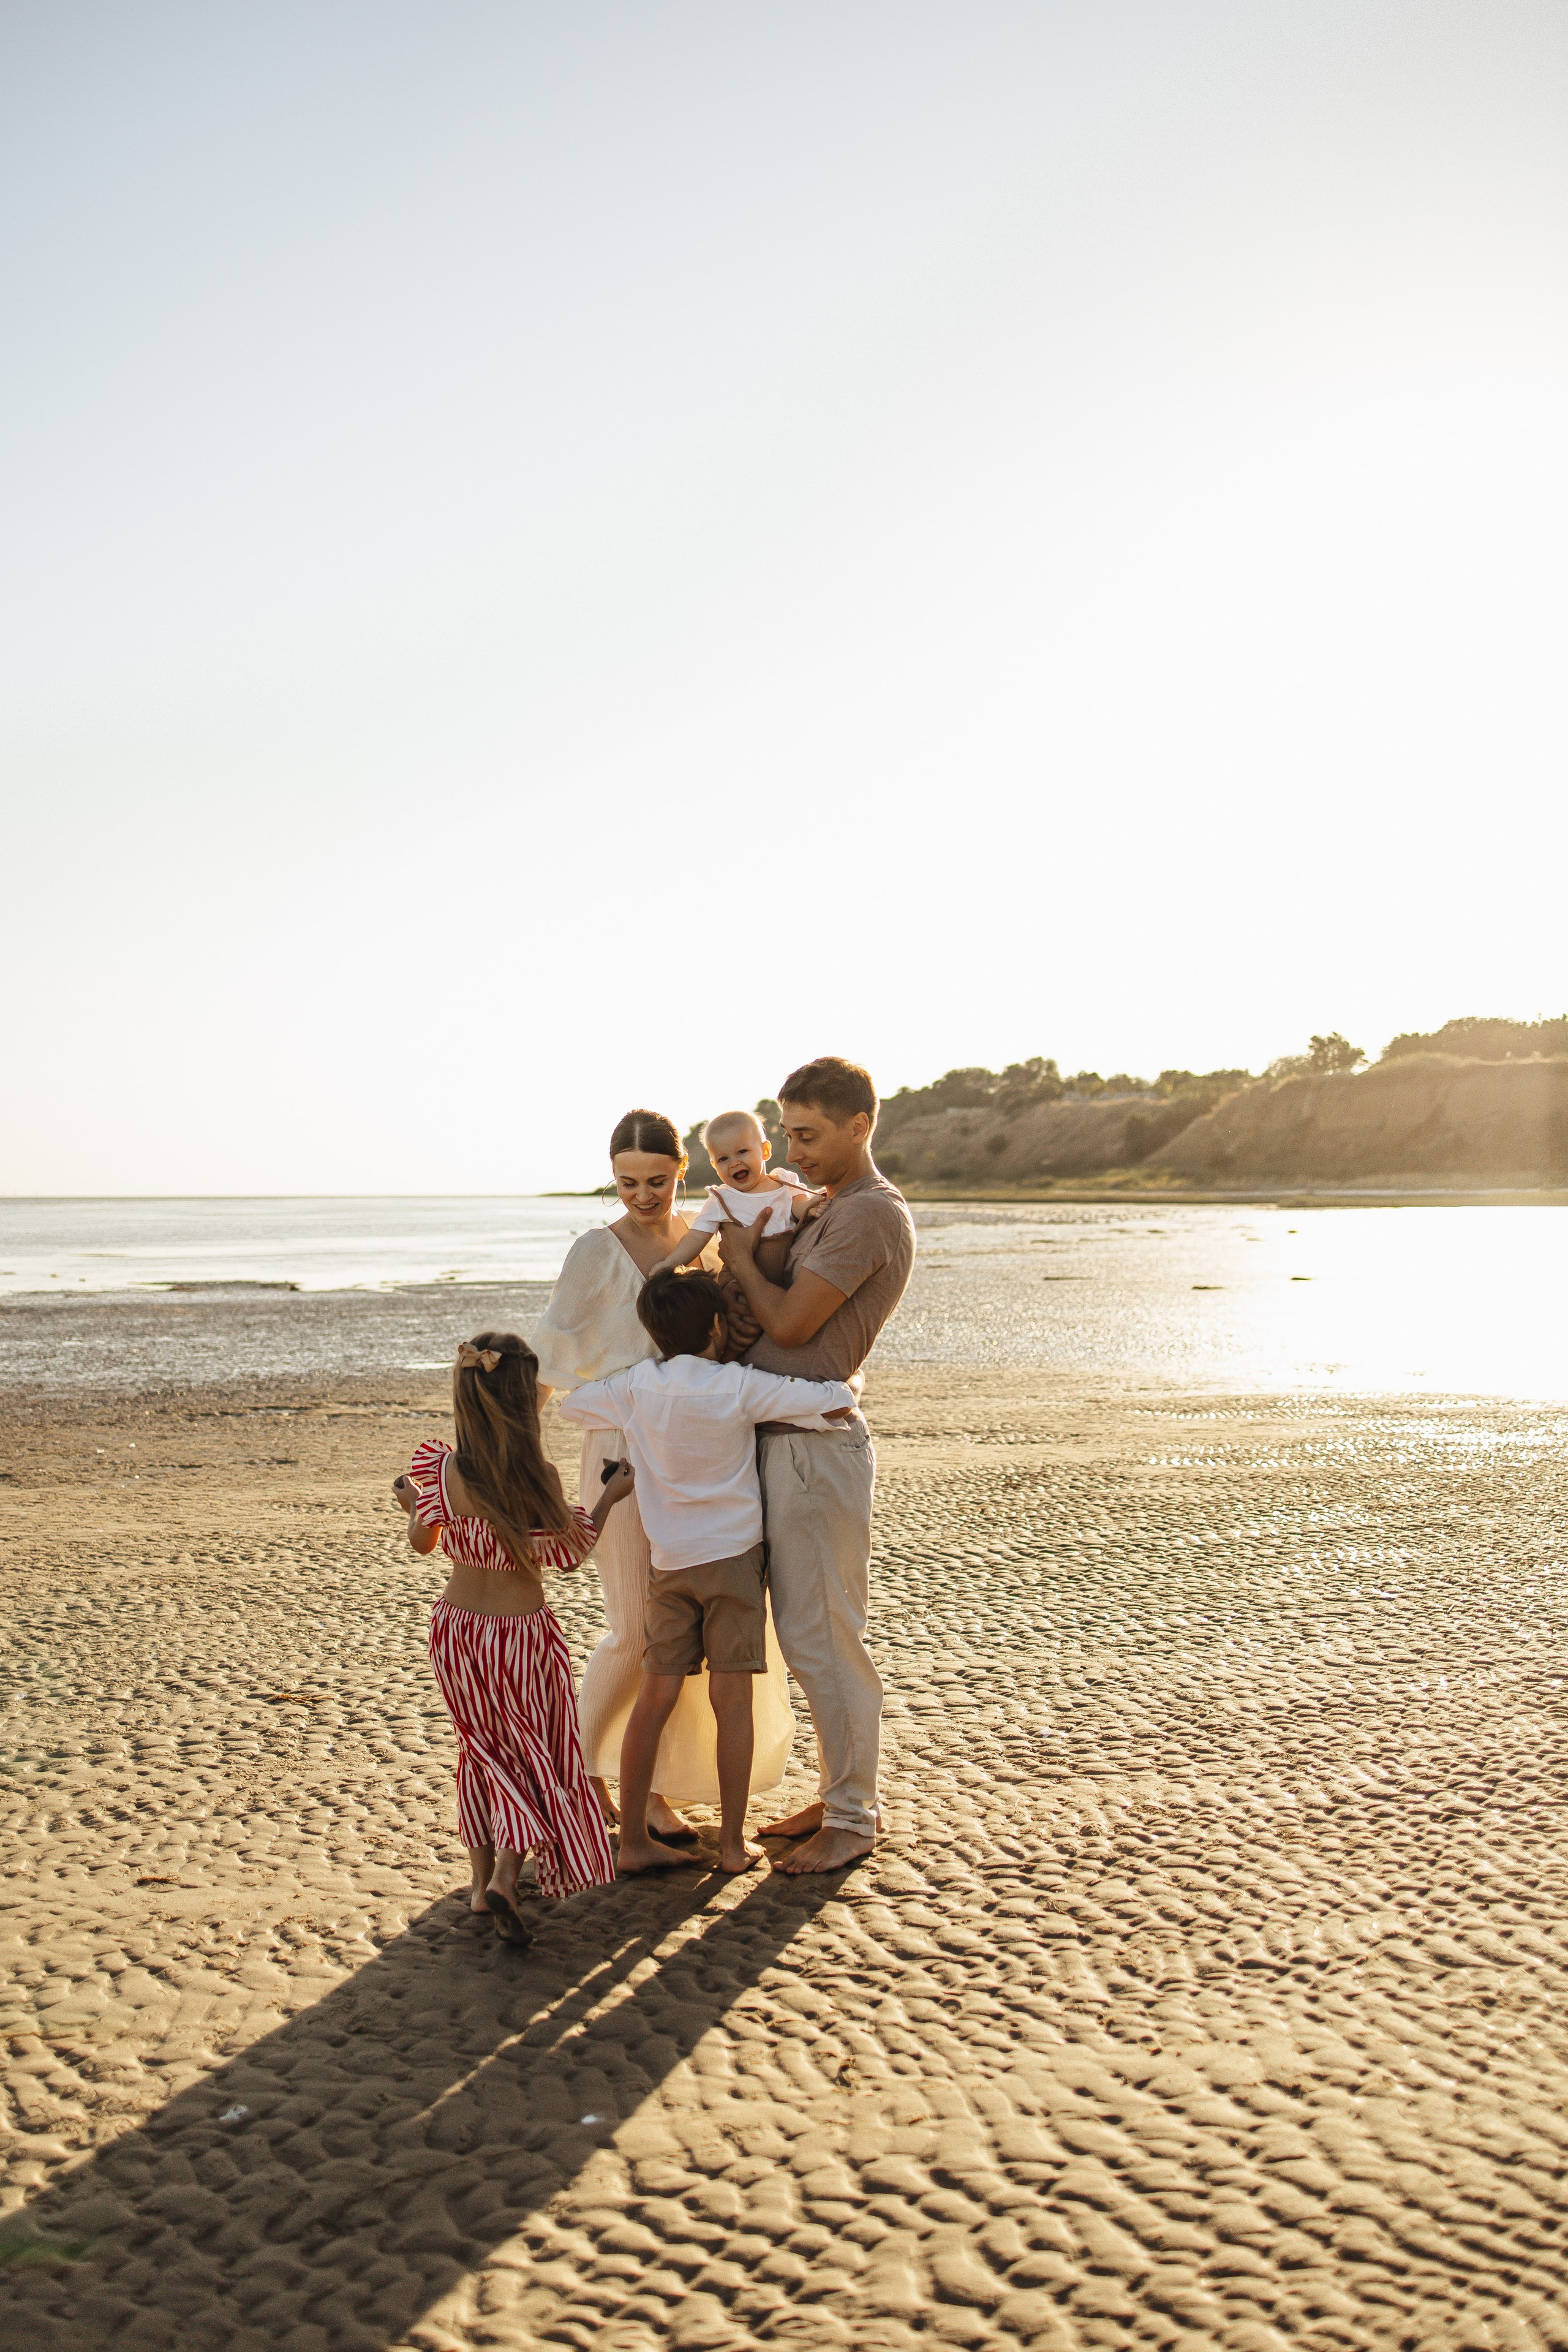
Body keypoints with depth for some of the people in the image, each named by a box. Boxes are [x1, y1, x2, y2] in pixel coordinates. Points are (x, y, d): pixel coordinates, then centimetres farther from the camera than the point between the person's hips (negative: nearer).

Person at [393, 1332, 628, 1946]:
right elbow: (567, 1551, -6)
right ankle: (506, 1876, -7)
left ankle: (480, 1881, 22)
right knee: (533, 1756, 10)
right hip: (521, 1631, -4)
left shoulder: (440, 1471, -11)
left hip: (456, 1629, 4)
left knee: (483, 1750, 20)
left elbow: (423, 1541, 6)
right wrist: (609, 1499, 9)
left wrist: (413, 1507, 28)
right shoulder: (539, 1477, -19)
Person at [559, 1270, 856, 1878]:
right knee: (732, 1700, 1)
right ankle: (733, 1843, 5)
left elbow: (571, 1405, 15)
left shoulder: (636, 1388, -2)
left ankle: (632, 1841, 7)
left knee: (654, 1698, 5)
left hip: (669, 1563, 3)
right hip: (734, 1554, -3)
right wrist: (845, 1384, 10)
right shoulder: (740, 1387, -11)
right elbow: (836, 1402, -12)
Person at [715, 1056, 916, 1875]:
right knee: (805, 1635, 15)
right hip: (781, 1442, 10)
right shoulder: (827, 1210, 18)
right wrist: (753, 1257, 1)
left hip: (814, 1447, -10)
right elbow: (769, 1316, 18)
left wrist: (743, 1257, -1)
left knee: (822, 1638, -3)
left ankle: (852, 1820, 8)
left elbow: (790, 1322, -16)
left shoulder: (870, 1214, -15)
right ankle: (835, 1796, 26)